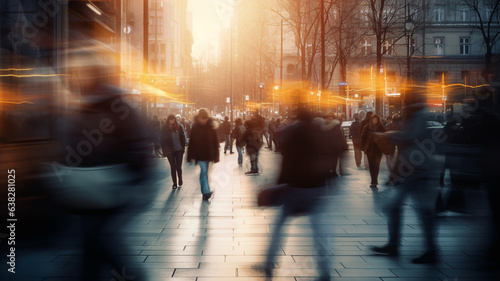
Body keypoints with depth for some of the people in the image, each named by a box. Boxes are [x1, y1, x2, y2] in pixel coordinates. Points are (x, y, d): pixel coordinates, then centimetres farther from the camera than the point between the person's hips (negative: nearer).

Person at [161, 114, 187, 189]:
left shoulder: (179, 127, 0)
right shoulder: (164, 129, 0)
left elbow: (183, 137, 4)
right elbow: (163, 140, 1)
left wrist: (183, 147, -3)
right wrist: (165, 150, -5)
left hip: (179, 150, 0)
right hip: (170, 151, 0)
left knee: (179, 166, 4)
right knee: (173, 167, 3)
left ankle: (180, 180, 27)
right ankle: (174, 183, 11)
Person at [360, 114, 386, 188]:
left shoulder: (381, 128, 1)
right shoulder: (367, 127, 2)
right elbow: (363, 137, 5)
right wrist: (363, 146, -1)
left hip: (378, 149, -1)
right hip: (369, 149, 1)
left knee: (376, 165, -4)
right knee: (371, 165, 2)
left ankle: (374, 182, 1)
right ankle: (374, 181, 8)